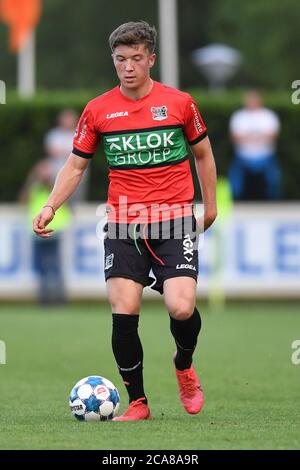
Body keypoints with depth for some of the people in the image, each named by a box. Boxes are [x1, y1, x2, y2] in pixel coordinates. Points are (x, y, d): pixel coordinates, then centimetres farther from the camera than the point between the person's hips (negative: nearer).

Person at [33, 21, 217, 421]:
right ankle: (137, 402, 7)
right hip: (123, 224, 1)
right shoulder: (97, 110, 4)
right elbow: (76, 165, 11)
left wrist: (210, 204, 19)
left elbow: (203, 154, 16)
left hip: (175, 221, -1)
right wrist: (51, 206, -2)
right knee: (123, 312, -10)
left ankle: (184, 366, 19)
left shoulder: (179, 102, 1)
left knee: (181, 308, -16)